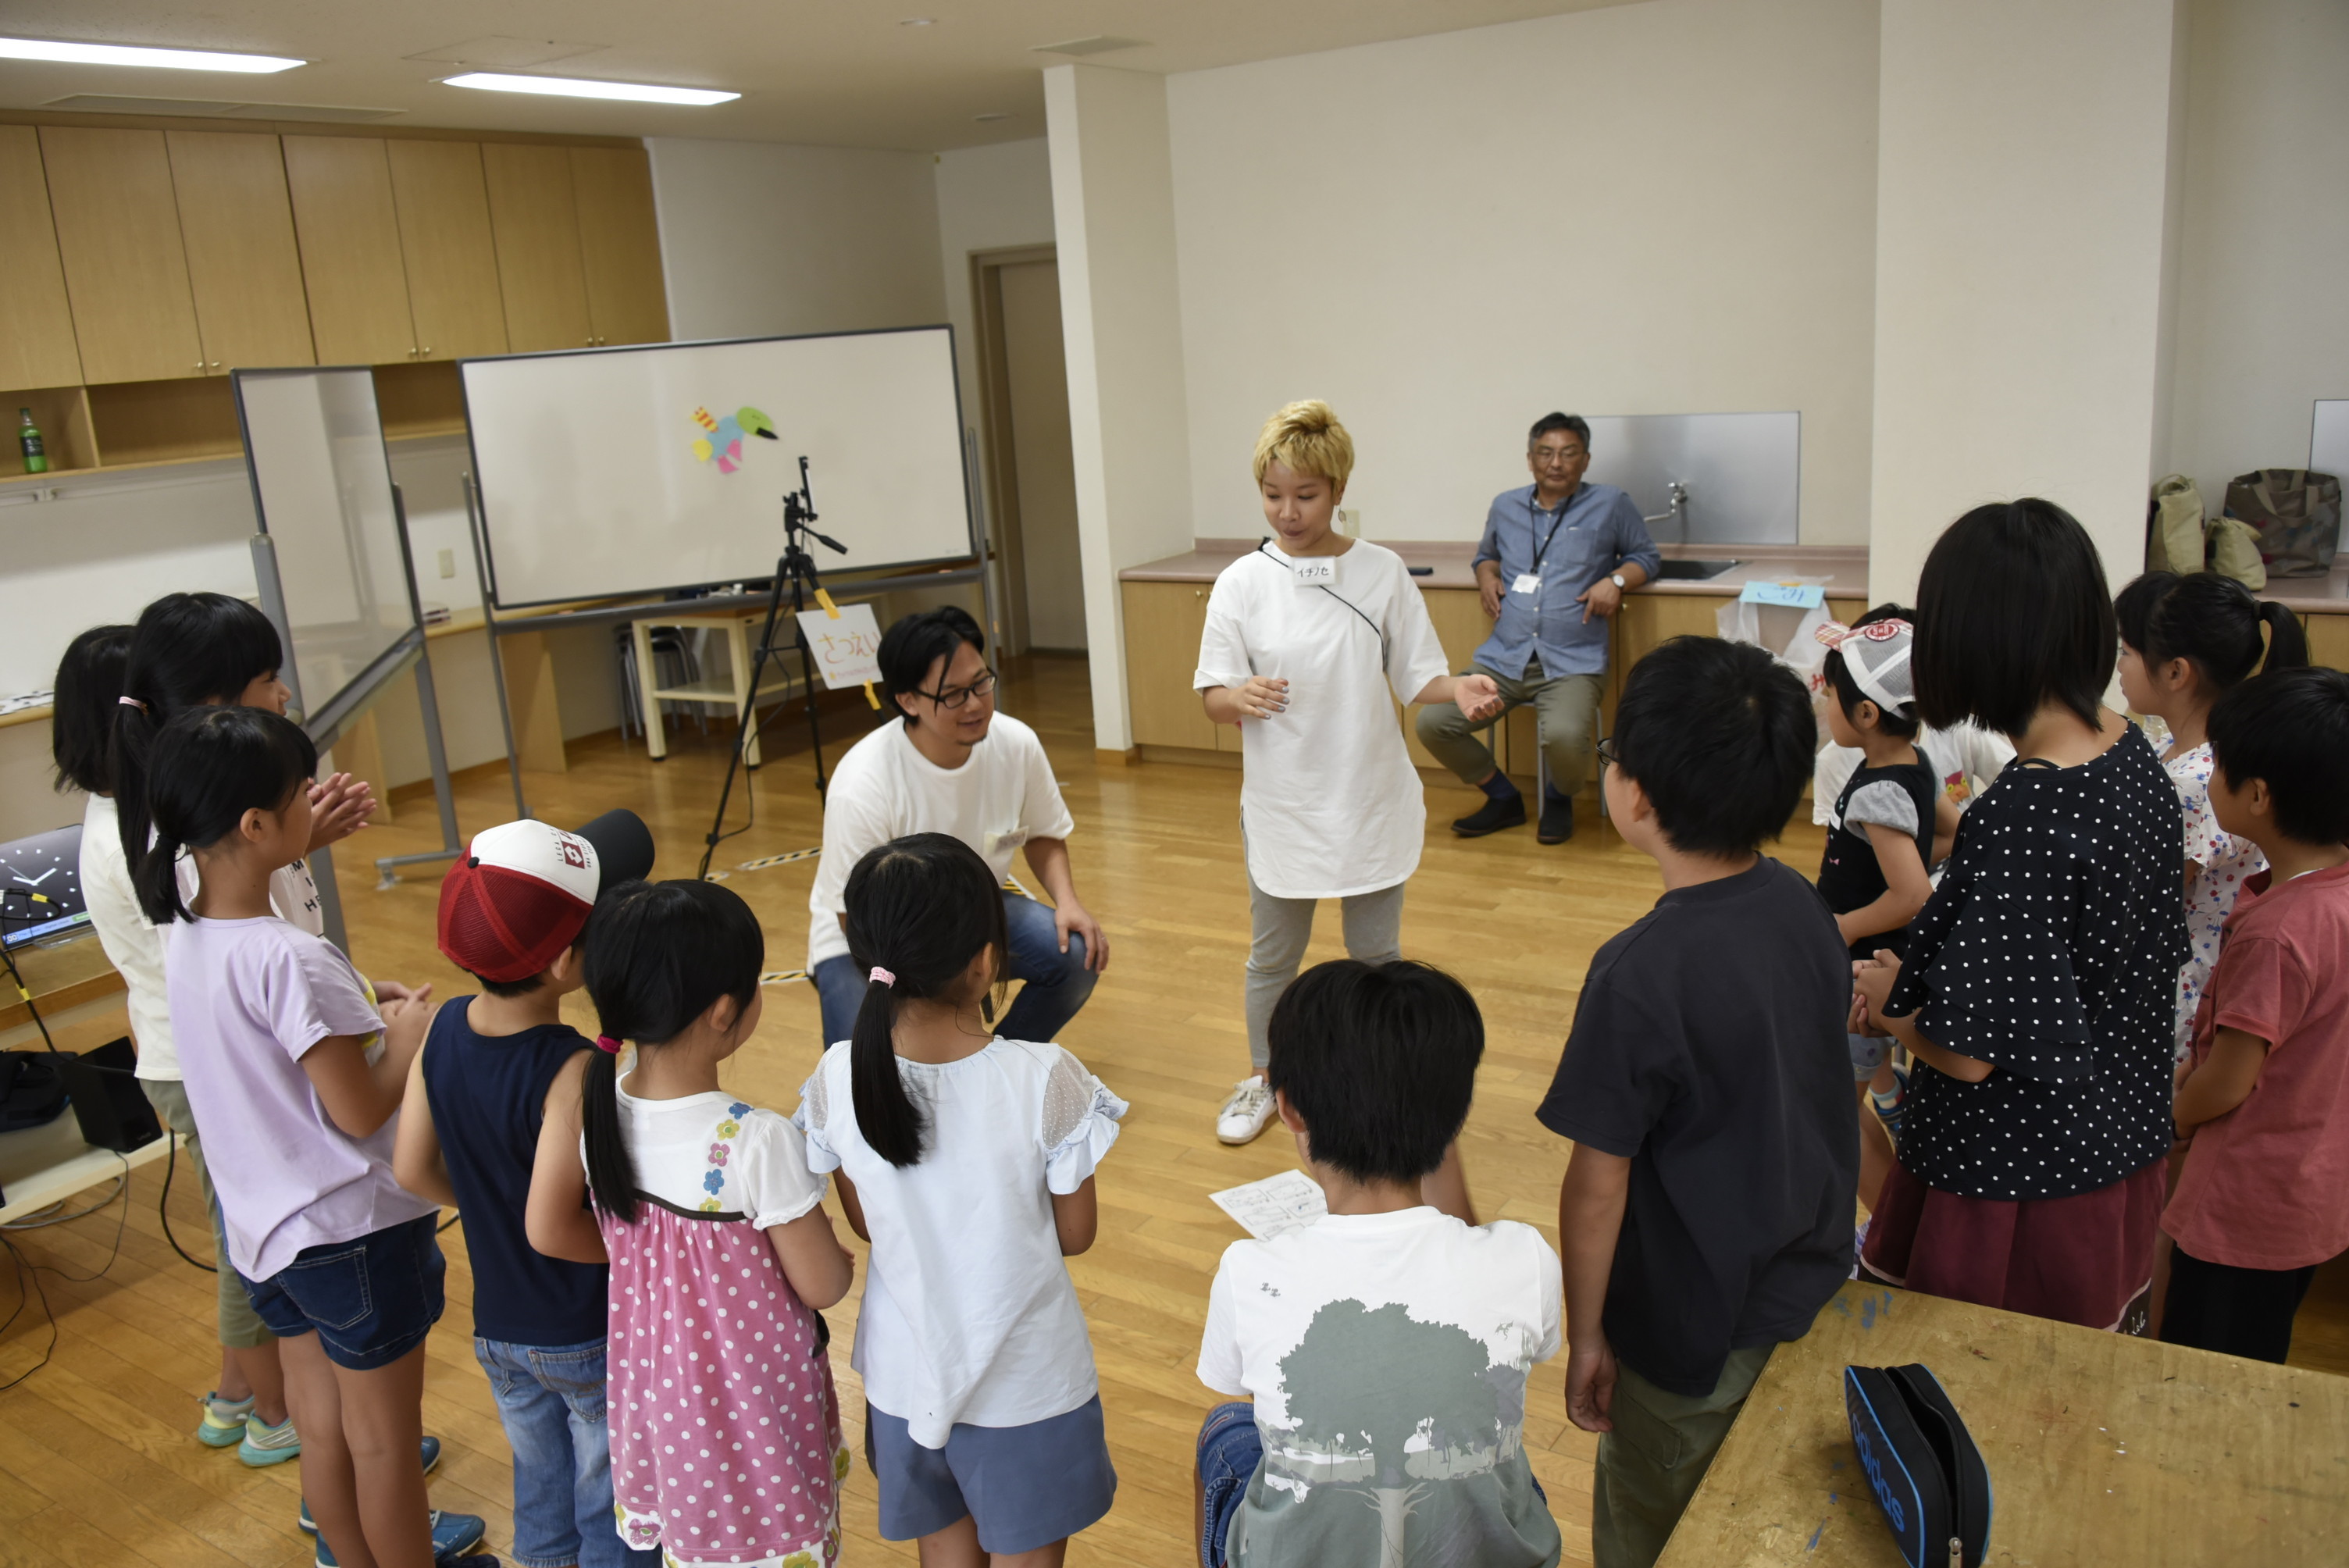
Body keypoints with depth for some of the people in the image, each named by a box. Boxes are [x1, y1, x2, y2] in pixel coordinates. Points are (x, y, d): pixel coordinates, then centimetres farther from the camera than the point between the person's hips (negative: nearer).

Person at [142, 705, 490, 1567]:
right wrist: (410, 1031, -8)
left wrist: (365, 1008, 4)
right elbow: (361, 1111, -24)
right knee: (383, 1441, 12)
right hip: (352, 1233, -8)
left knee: (323, 1430, 24)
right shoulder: (291, 961, -28)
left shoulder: (188, 938, -2)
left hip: (266, 1229, 8)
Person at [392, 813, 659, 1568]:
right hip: (594, 1338, -6)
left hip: (497, 1329, 6)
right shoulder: (573, 1072, -30)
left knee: (541, 1504, 25)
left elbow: (413, 1169, 0)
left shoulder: (444, 1029, -9)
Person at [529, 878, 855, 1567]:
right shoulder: (757, 1141, -32)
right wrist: (842, 1256, 1)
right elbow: (823, 1287, -20)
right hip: (756, 1402, -5)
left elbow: (550, 1231, -1)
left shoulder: (592, 1109, -16)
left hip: (657, 1385, 5)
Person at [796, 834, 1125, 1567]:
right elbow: (1076, 1234, -11)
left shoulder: (839, 1079, -17)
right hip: (1026, 1383, -3)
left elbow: (866, 1223, -2)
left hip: (906, 1378, 3)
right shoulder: (1044, 1080, -26)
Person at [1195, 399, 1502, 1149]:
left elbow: (1415, 678, -1)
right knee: (1273, 957, 15)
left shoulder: (1382, 572, -5)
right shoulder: (1241, 583, -5)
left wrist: (1460, 688, -22)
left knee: (1377, 954, 13)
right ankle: (1261, 1079, 36)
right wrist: (1243, 698, -30)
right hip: (1281, 803, 0)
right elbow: (1214, 697, -7)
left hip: (1372, 801, 0)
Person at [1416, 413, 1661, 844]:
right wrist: (1487, 575, 10)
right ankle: (1503, 798, 11)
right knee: (1432, 723, -15)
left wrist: (1616, 580, -6)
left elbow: (1647, 556, 14)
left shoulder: (1610, 505, 6)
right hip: (1503, 658, 4)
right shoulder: (1505, 506, 17)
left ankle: (1560, 799, 5)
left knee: (1563, 736, -34)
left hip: (1572, 664, -4)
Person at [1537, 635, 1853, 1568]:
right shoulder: (1803, 906, -7)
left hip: (1697, 1329, -7)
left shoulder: (1639, 977, -29)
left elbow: (1598, 1185, -21)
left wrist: (1586, 1335, -7)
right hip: (1812, 1282, 7)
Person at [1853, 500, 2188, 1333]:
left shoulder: (2017, 818, -31)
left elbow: (1971, 1053, -26)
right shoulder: (2133, 752, -4)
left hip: (2016, 1184, -8)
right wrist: (1913, 975, 7)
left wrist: (1885, 1007, -4)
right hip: (2119, 1149, 8)